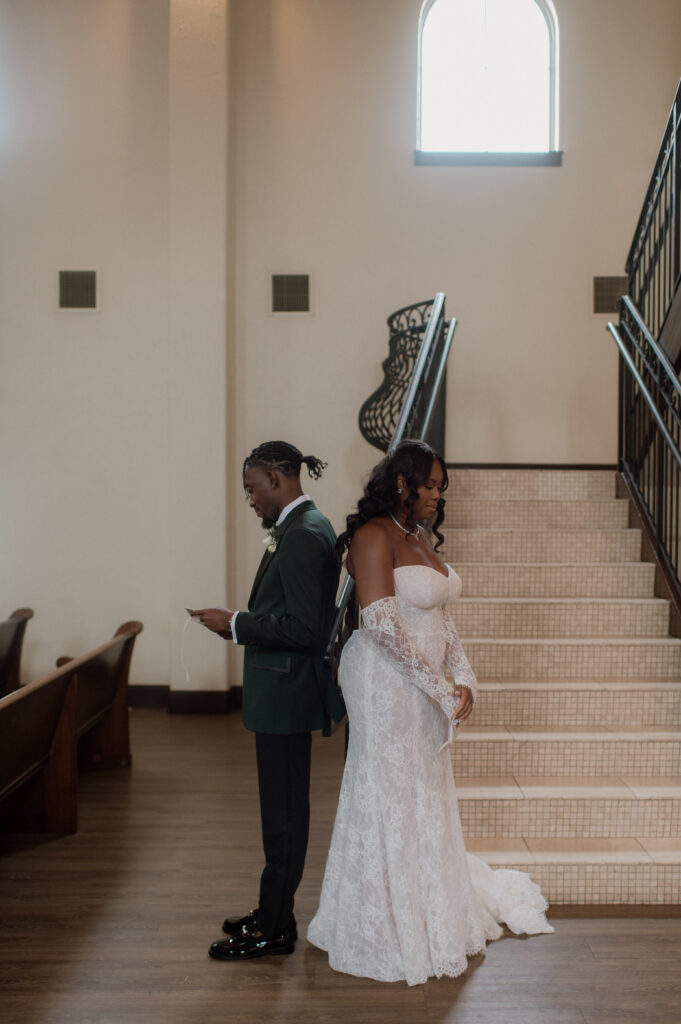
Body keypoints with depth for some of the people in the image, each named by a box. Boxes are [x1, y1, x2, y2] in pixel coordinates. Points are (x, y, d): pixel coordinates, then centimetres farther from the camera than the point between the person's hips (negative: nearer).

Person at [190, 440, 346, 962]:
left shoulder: (304, 536, -20)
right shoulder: (302, 527, 12)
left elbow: (303, 626, -24)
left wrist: (235, 623, -16)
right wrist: (241, 623, 9)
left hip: (286, 692, -10)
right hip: (283, 690, 10)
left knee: (283, 811, 2)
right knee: (284, 806, 18)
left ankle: (275, 929, 15)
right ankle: (275, 911, 32)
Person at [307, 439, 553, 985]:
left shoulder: (423, 537, 11)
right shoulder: (374, 536, -16)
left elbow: (442, 618, 12)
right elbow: (381, 623, -23)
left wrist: (464, 678, -1)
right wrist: (440, 687, -20)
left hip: (426, 688, 9)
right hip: (387, 684, -9)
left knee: (427, 793, 18)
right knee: (387, 798, 3)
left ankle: (432, 913, 36)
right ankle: (386, 933, 20)